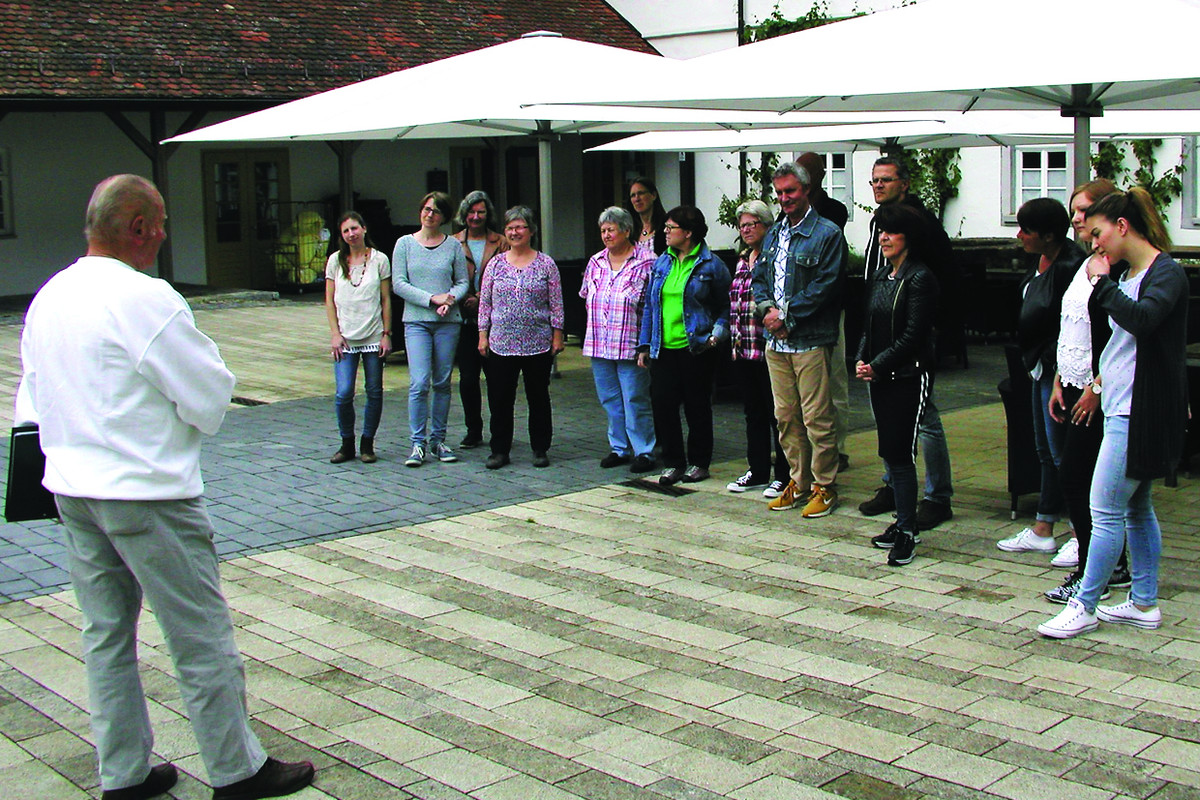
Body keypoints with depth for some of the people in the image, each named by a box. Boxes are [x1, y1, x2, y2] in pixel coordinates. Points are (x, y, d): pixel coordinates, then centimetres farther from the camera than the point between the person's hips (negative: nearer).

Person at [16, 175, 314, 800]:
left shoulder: (46, 299, 7)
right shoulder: (145, 299, -18)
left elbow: (32, 401, 14)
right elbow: (211, 396, -14)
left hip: (72, 491, 8)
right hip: (148, 493, -8)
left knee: (106, 635, 16)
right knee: (202, 638, 4)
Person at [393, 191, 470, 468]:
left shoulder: (453, 245, 7)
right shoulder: (405, 243, 5)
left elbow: (463, 281, 8)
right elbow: (399, 283, -1)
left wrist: (451, 299, -13)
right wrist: (432, 298, -12)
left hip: (448, 321, 2)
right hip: (416, 321, -1)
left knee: (442, 383, 5)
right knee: (419, 383, -12)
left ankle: (438, 440, 14)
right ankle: (418, 443, -7)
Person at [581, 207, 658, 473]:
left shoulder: (646, 263, -7)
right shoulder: (595, 262, 11)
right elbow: (586, 296, 23)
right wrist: (599, 315, 13)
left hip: (631, 345, -6)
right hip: (598, 344, 6)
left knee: (635, 401, -3)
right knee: (610, 400, 12)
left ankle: (644, 452, 5)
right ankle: (619, 448, 22)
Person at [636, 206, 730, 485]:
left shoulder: (711, 265, -3)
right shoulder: (661, 263, 11)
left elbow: (724, 307, 1)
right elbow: (650, 306, 14)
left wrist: (718, 333, -14)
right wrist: (644, 345, 11)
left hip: (696, 349, -4)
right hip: (663, 349, 4)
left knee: (697, 407, 5)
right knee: (662, 404, 1)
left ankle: (699, 463, 19)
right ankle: (673, 463, 14)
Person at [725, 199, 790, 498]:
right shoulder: (743, 260, 16)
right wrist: (732, 335, 13)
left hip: (768, 349, -8)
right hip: (743, 349, 8)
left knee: (777, 413, 0)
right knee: (753, 413, 14)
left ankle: (784, 476, 8)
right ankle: (758, 471, 23)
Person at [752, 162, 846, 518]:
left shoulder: (827, 234, -5)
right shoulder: (773, 234, 17)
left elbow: (826, 285, -13)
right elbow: (759, 278, 18)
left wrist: (786, 314, -14)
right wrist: (768, 309, -2)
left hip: (810, 340, -7)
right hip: (776, 341, 7)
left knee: (817, 418, -4)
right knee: (785, 416, 11)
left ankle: (824, 487, 7)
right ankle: (799, 482, 22)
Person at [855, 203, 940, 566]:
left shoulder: (919, 278, -10)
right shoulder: (879, 278, 14)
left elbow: (913, 335, -15)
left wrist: (878, 365, -15)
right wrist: (861, 360, 0)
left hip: (909, 376, -8)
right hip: (879, 378, 8)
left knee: (900, 452, -8)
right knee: (890, 452, 11)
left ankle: (907, 530, -1)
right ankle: (905, 521, 21)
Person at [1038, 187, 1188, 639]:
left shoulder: (1166, 273, -13)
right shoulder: (1127, 273, 13)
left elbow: (1141, 318, -33)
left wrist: (1103, 283, -21)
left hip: (1140, 411, -10)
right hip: (1121, 406, 10)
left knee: (1106, 512, -5)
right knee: (1136, 508, 15)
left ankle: (1085, 607, 2)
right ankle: (1144, 604, 24)